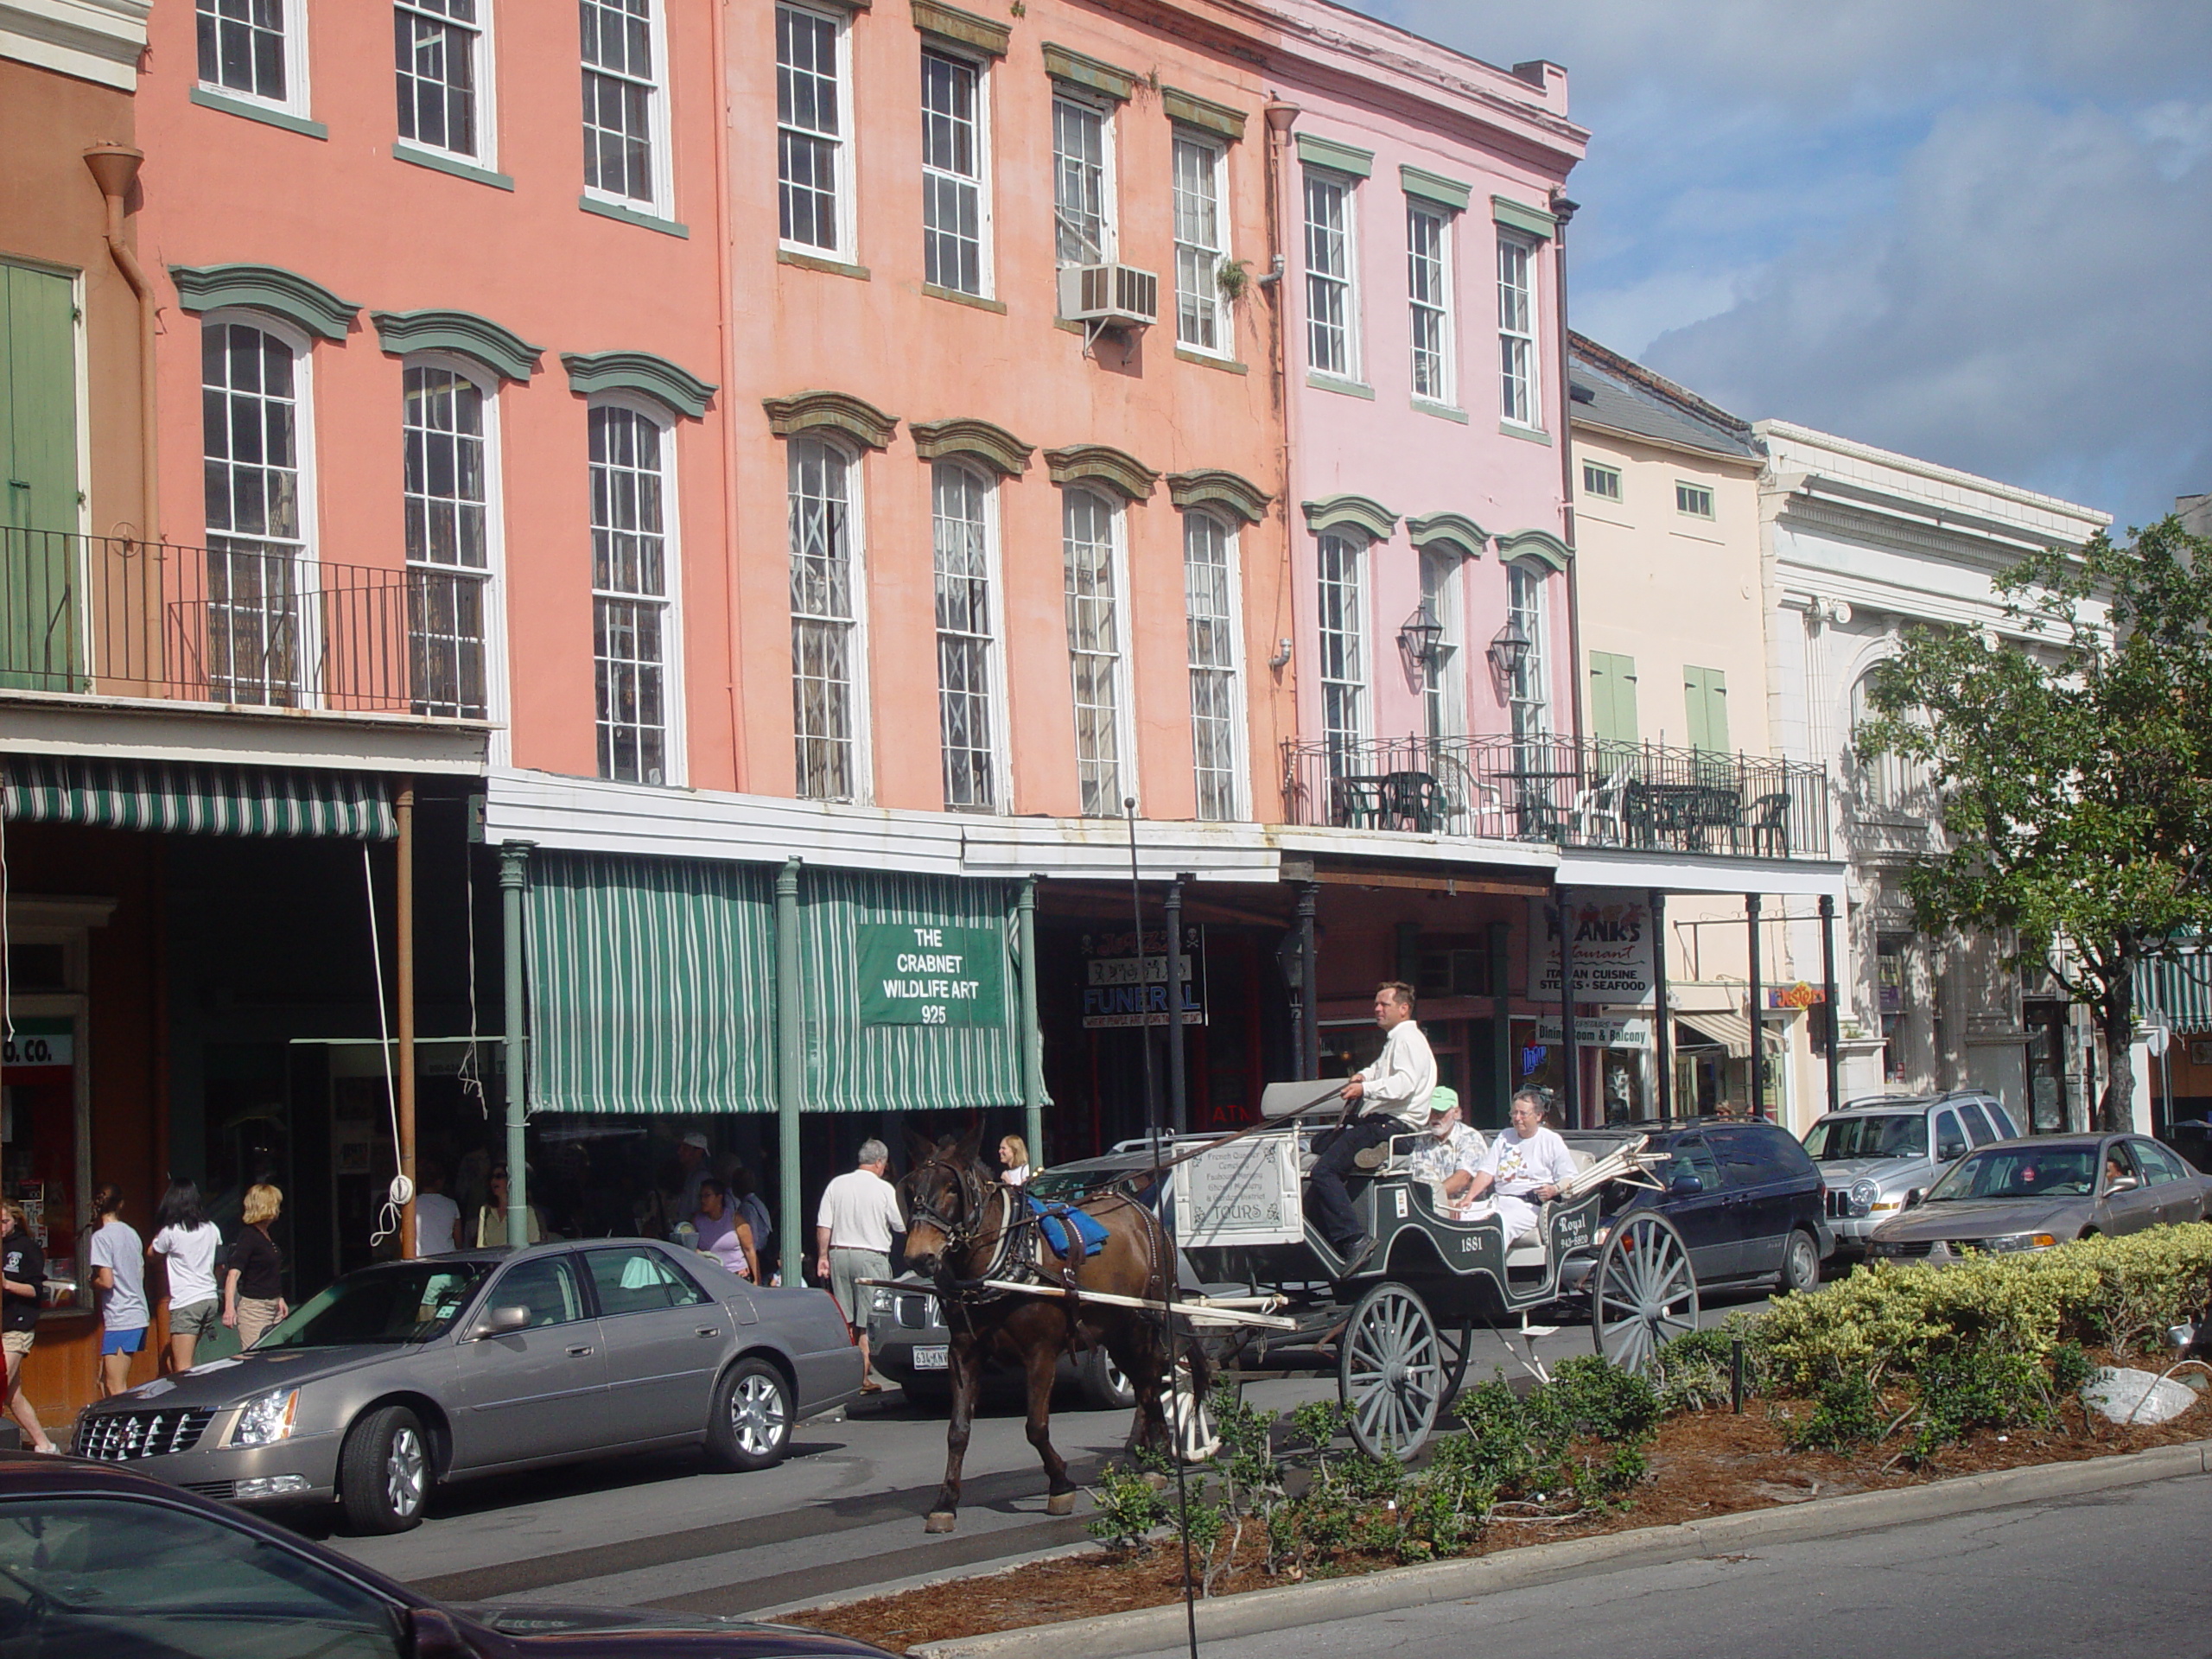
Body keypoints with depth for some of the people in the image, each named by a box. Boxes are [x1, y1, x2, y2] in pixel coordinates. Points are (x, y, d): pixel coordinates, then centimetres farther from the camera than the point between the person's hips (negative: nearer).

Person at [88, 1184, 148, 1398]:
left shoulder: (101, 1237, -11)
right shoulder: (132, 1233, 11)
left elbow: (106, 1281, -15)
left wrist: (92, 1282, 4)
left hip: (119, 1319, -8)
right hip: (139, 1315, 8)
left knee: (116, 1389, -4)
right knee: (105, 1381, 15)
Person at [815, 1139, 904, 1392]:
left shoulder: (836, 1185, 5)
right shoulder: (884, 1189, -5)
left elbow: (823, 1226, 4)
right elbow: (901, 1227, 0)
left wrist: (822, 1257, 12)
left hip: (838, 1254, 4)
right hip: (871, 1256, -4)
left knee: (844, 1321, 10)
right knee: (867, 1323, -1)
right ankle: (865, 1377, -4)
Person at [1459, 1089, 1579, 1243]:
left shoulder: (1552, 1141, 10)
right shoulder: (1504, 1137, 23)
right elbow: (1486, 1172, 15)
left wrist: (1554, 1190, -16)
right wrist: (1469, 1197, -2)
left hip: (1531, 1206, -4)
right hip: (1499, 1200, 4)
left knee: (1503, 1224, -36)